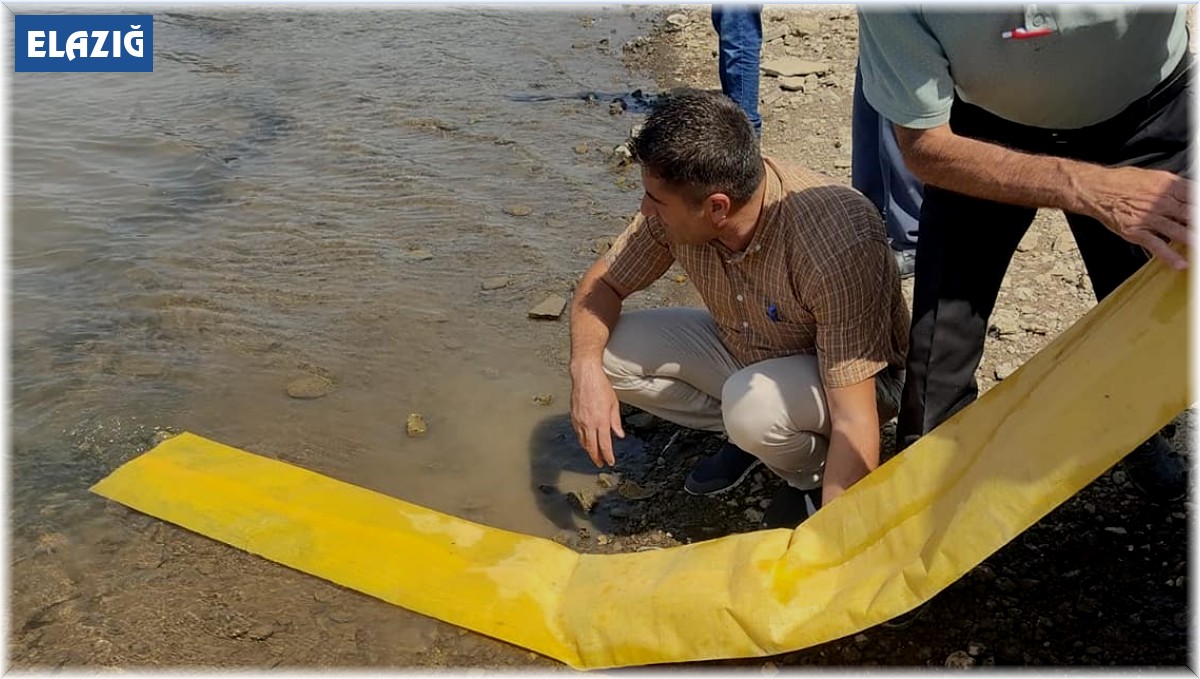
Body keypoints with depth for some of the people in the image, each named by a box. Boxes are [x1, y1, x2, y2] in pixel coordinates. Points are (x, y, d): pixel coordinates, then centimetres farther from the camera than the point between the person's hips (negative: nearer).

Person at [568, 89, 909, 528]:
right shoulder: (677, 207, -21)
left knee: (752, 402, -37)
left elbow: (854, 421, -36)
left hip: (846, 376, -5)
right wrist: (586, 369, -26)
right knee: (607, 352, -12)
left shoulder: (838, 244, -38)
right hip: (742, 350, 5)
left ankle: (813, 477, -2)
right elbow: (602, 284, -6)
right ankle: (750, 433, 5)